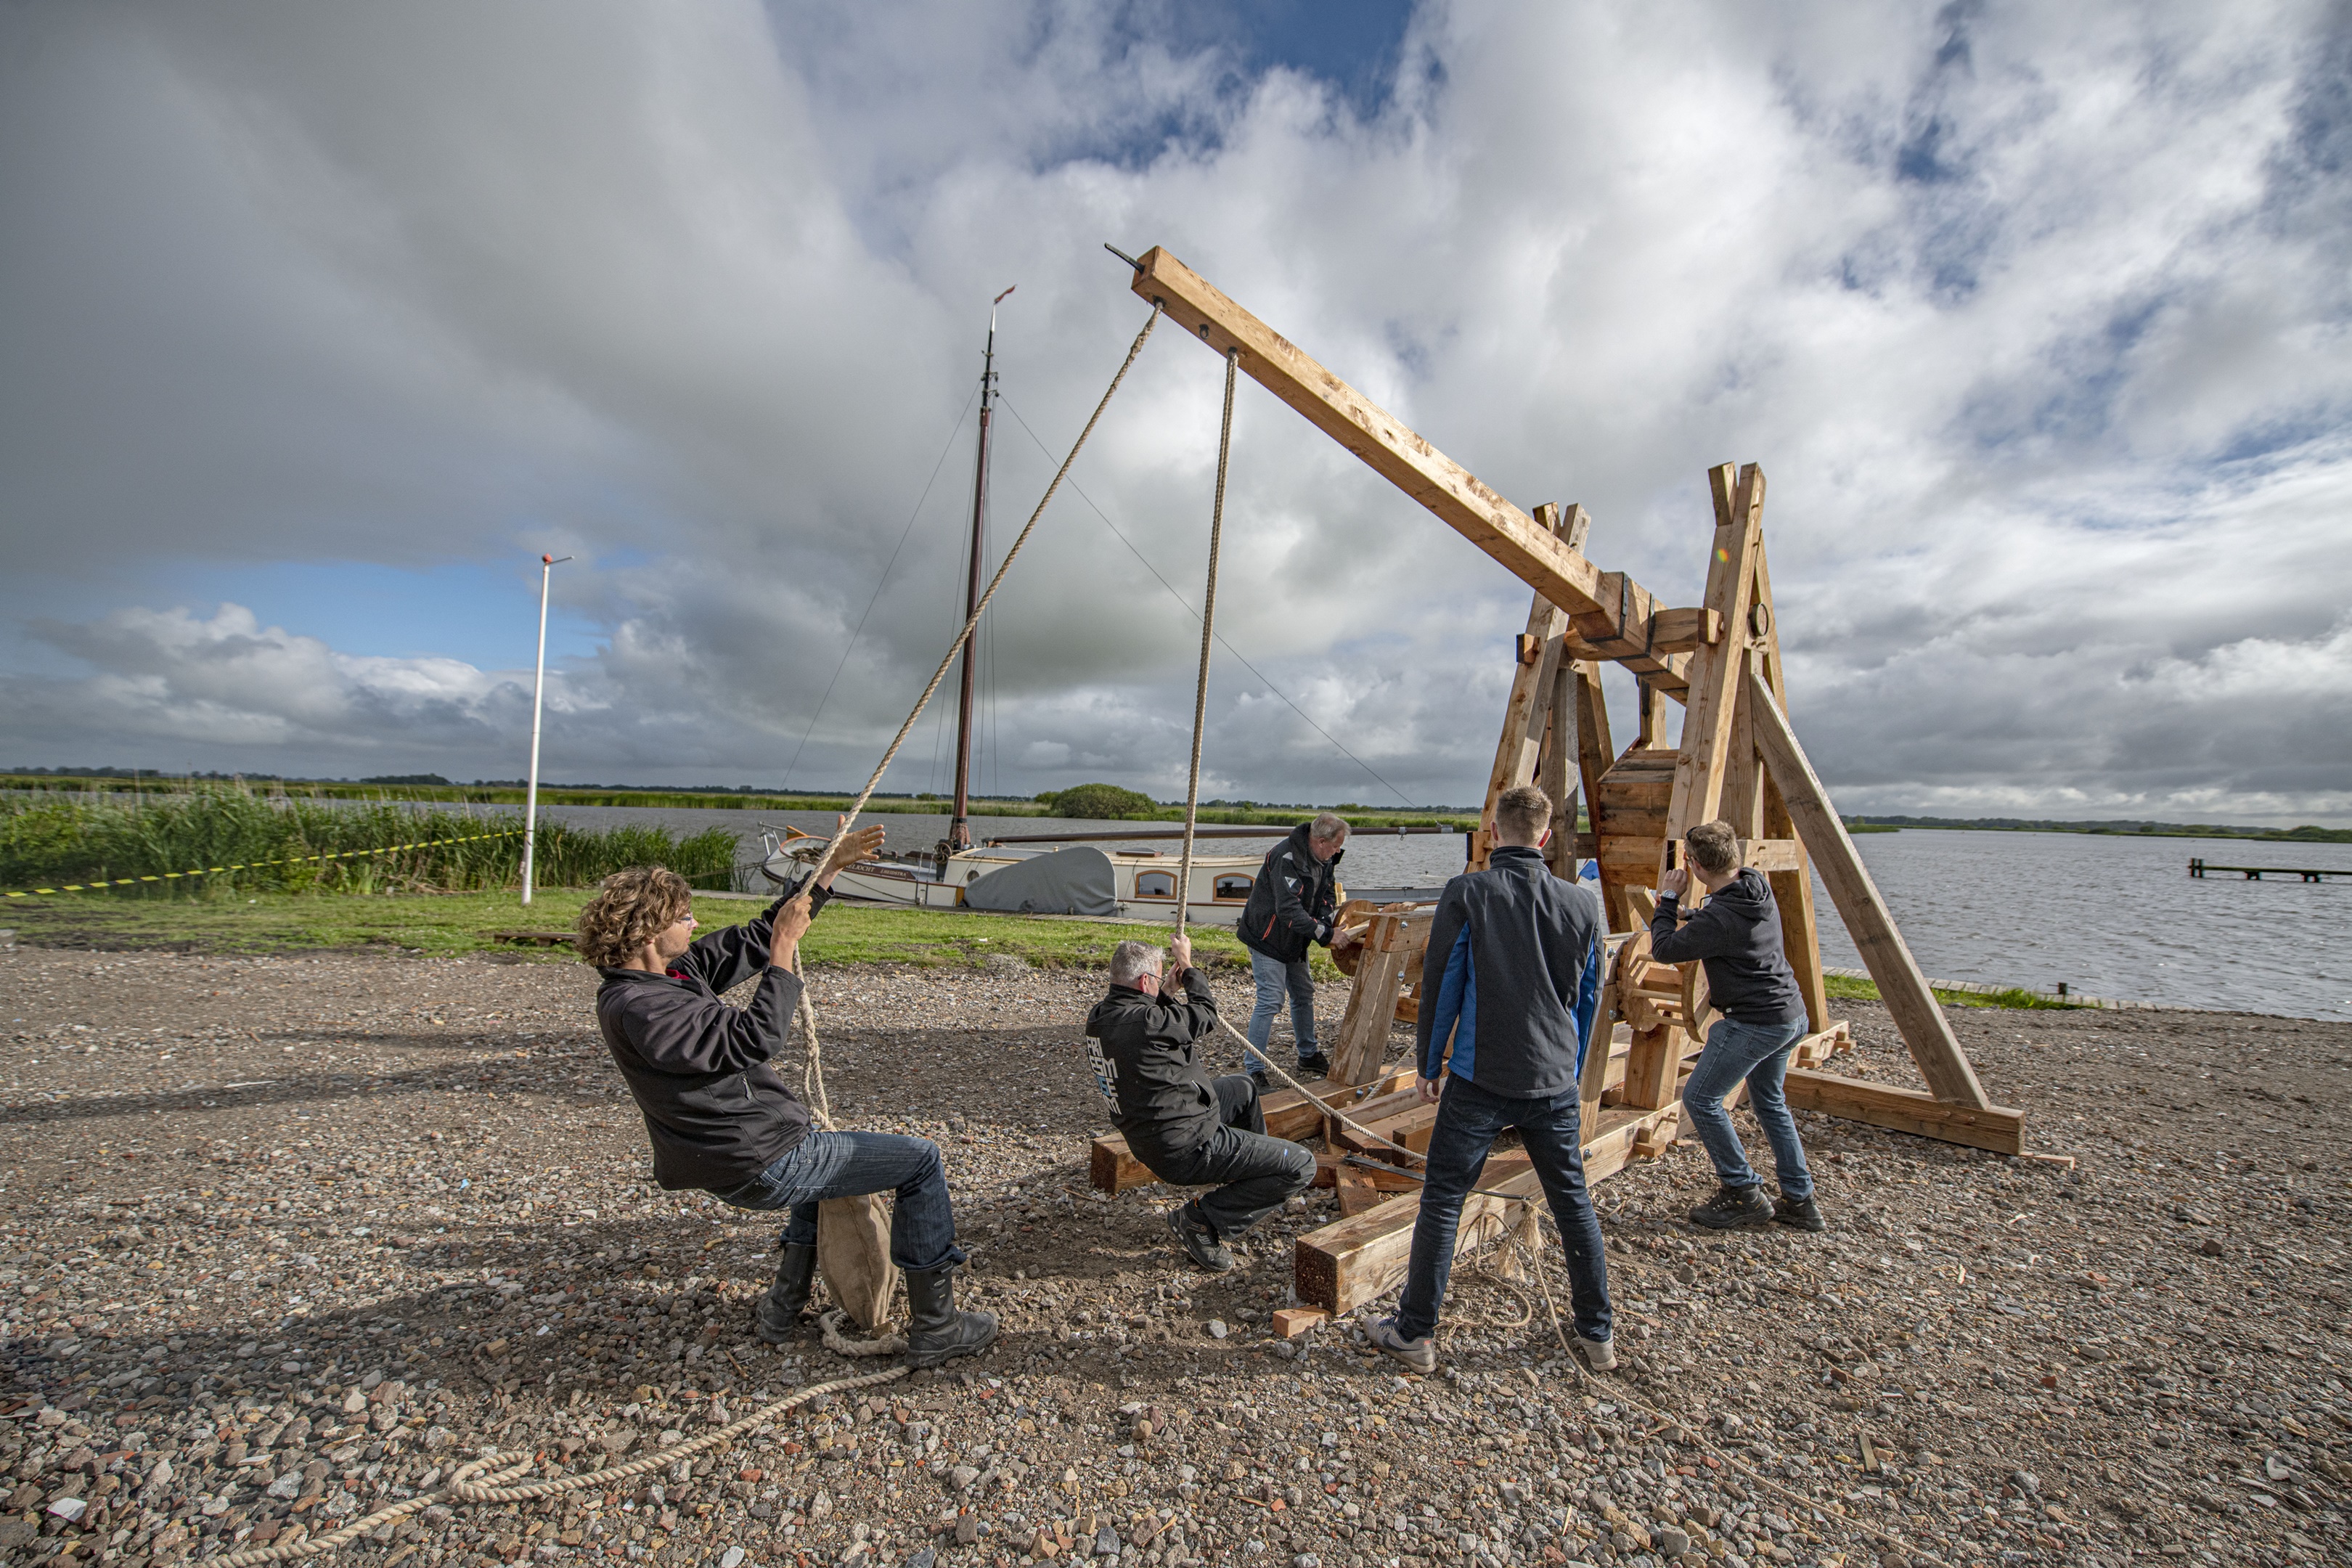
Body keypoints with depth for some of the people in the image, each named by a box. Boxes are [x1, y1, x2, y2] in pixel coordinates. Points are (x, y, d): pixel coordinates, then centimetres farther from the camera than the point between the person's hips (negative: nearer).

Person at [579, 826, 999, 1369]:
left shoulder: (675, 970, 3)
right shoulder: (638, 1008, -25)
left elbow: (754, 938, 7)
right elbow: (754, 1038, -32)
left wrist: (833, 865, 5)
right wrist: (785, 948, -27)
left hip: (736, 1160, 10)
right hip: (761, 1167, -10)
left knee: (826, 1149, 40)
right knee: (920, 1160, -1)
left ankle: (783, 1308, 37)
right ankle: (935, 1327, 9)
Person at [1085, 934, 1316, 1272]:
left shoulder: (1101, 1015, -3)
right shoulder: (1146, 1022, -30)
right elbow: (1205, 1015, -12)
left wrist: (1166, 993, 12)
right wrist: (1186, 965, 2)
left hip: (1151, 1139, 10)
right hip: (1186, 1149, -10)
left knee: (1243, 1086, 29)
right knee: (1301, 1166, -8)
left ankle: (1258, 1170, 44)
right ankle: (1200, 1220, -2)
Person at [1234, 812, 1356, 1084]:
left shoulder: (1324, 859, -2)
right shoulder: (1286, 857, -31)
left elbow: (1328, 893, 7)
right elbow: (1288, 909, -36)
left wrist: (1324, 922, -15)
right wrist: (1326, 935, -34)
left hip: (1296, 940, 9)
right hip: (1267, 938, -9)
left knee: (1304, 995, 18)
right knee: (1270, 1000, -12)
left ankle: (1309, 1056, 35)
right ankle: (1254, 1070, -4)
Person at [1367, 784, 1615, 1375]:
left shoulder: (1466, 894, -12)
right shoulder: (1582, 904, 0)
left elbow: (1440, 986, -8)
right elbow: (1589, 998, 10)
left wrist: (1429, 1065, 5)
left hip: (1479, 1079, -4)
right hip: (1555, 1081, 4)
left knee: (1442, 1201, 7)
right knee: (1574, 1203, 20)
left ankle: (1415, 1333, 17)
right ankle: (1597, 1335, 34)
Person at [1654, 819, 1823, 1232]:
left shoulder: (1718, 918, -27)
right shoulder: (1760, 887, 1)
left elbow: (1663, 949, -17)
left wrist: (1669, 898, -9)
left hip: (1755, 1023, -10)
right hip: (1791, 1015, 10)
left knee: (1700, 1098, 0)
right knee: (1769, 1102, 23)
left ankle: (1744, 1194, 9)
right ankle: (1799, 1200, 29)